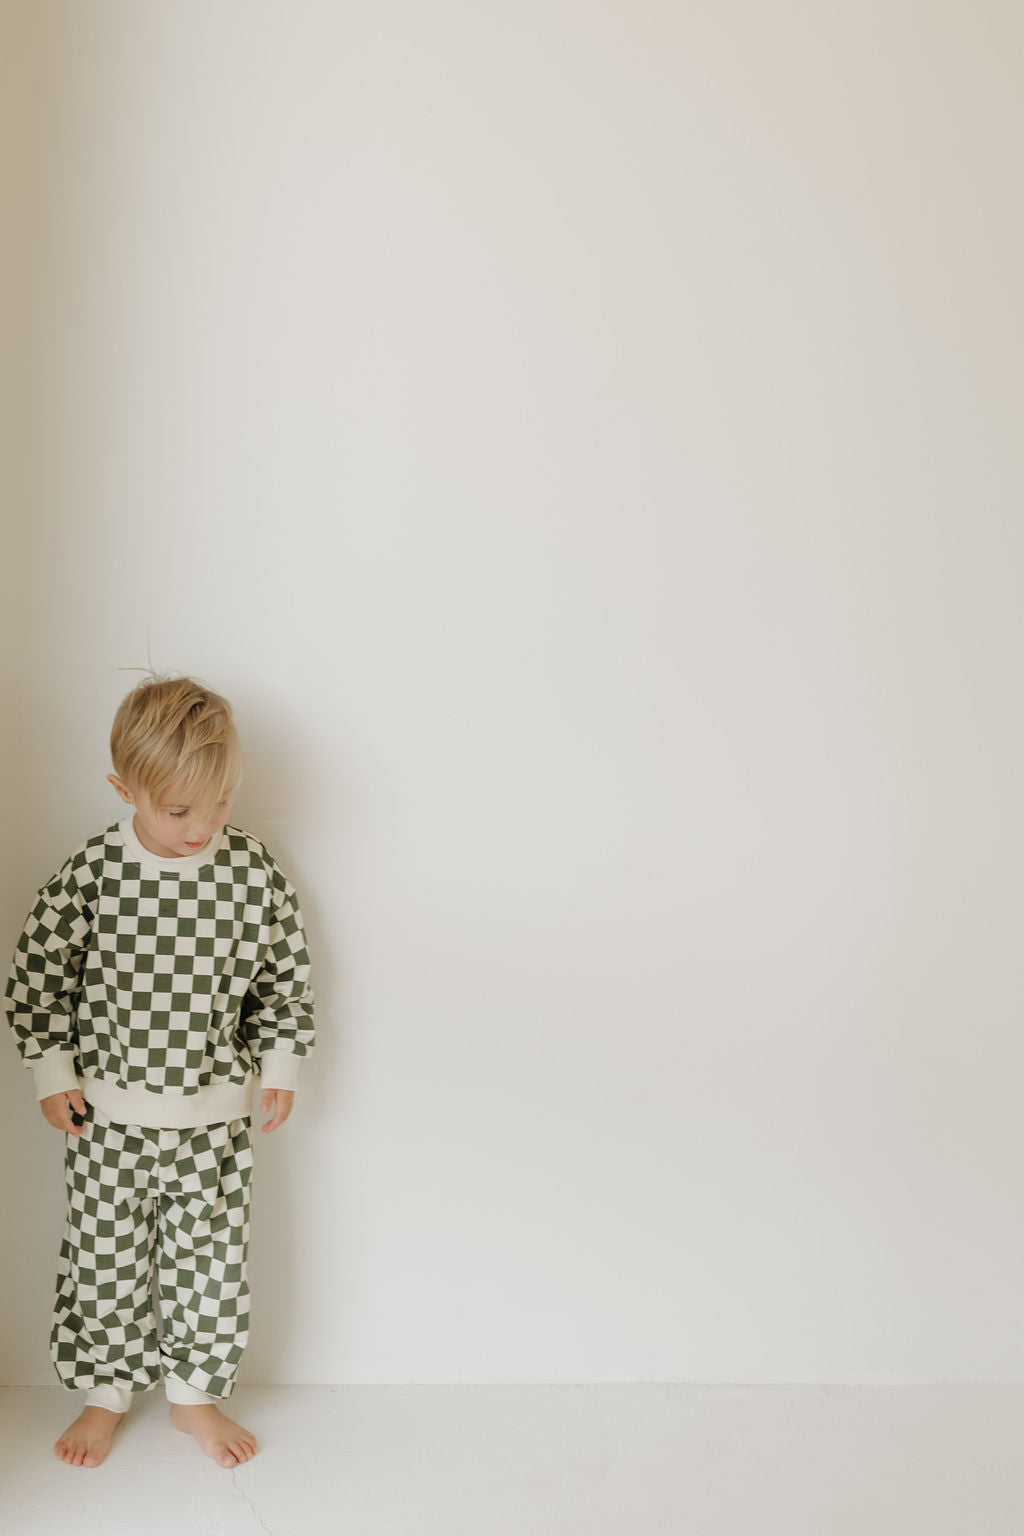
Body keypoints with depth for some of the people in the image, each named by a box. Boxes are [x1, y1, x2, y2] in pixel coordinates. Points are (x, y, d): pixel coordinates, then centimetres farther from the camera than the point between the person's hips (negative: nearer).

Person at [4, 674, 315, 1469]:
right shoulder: (90, 875, -13)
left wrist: (281, 1067, 6)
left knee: (210, 1261, 11)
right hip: (109, 1113, -1)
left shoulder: (256, 872, -9)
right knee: (104, 1260, 12)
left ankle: (196, 1393, 33)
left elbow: (285, 974, 4)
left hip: (216, 1115, 1)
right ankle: (106, 1392, 35)